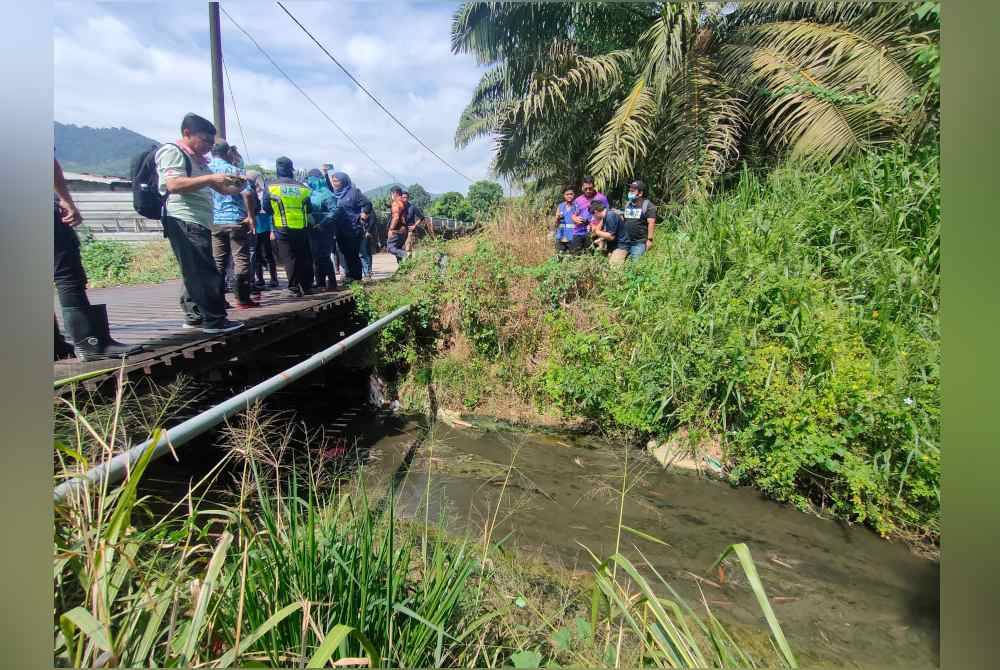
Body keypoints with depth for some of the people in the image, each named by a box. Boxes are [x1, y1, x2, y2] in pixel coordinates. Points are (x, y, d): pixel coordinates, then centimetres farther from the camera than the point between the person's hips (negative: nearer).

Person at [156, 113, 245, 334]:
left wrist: (235, 187, 8)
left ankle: (194, 316, 17)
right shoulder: (172, 152, -3)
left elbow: (218, 188, 30)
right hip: (184, 221, -10)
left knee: (197, 272, 11)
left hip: (199, 222, 10)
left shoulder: (197, 160, 25)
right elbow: (174, 184, -18)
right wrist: (211, 178, -23)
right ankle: (213, 320, -16)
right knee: (205, 272, -15)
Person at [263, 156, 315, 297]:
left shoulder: (271, 186, 0)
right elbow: (309, 209, 10)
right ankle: (307, 287, 16)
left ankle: (294, 288, -1)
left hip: (283, 228, -2)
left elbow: (266, 208, 3)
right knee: (304, 257, 11)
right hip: (302, 227, 2)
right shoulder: (302, 187, 6)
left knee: (289, 258, 2)